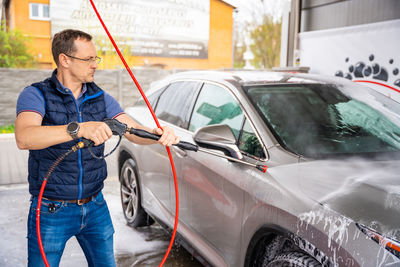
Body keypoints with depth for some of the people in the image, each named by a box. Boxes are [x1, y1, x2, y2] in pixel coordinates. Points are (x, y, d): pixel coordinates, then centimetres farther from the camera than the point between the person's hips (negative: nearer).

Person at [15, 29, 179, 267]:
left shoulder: (101, 98, 4)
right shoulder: (36, 95, -10)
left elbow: (135, 131, -3)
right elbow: (24, 138, -29)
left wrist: (159, 134, -25)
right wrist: (79, 128, -42)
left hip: (96, 207, 4)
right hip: (52, 211, -4)